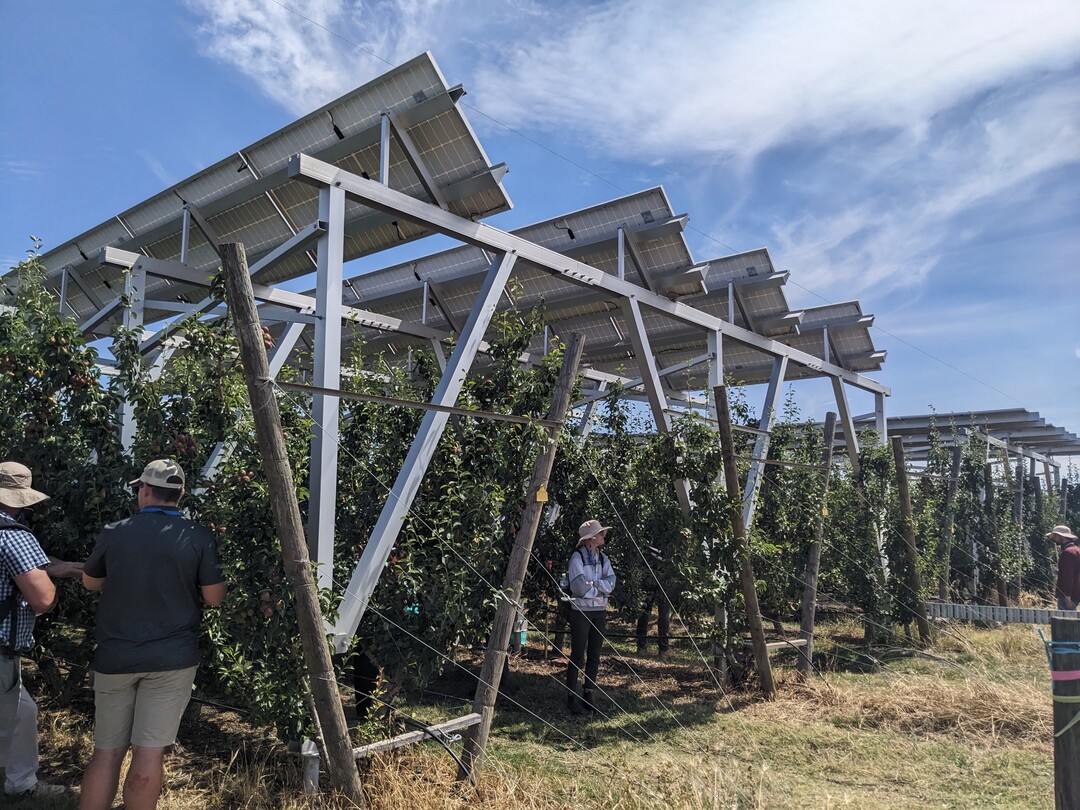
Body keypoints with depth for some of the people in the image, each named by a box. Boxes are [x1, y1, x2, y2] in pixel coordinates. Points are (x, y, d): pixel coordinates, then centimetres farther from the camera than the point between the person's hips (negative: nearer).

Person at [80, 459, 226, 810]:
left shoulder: (113, 533, -2)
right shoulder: (198, 537, -8)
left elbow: (90, 582, 16)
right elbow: (214, 598, -4)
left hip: (114, 656, 2)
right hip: (172, 658, -2)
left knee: (106, 752, 13)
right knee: (149, 755, 3)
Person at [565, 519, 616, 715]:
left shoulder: (603, 558, 7)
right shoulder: (577, 557, -12)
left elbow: (611, 583, -3)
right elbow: (579, 587, -19)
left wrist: (591, 584, -15)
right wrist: (600, 587, -7)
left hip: (599, 611, 6)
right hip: (581, 611, -6)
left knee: (594, 655, 9)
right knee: (578, 655, -1)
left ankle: (589, 694, 19)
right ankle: (571, 697, 8)